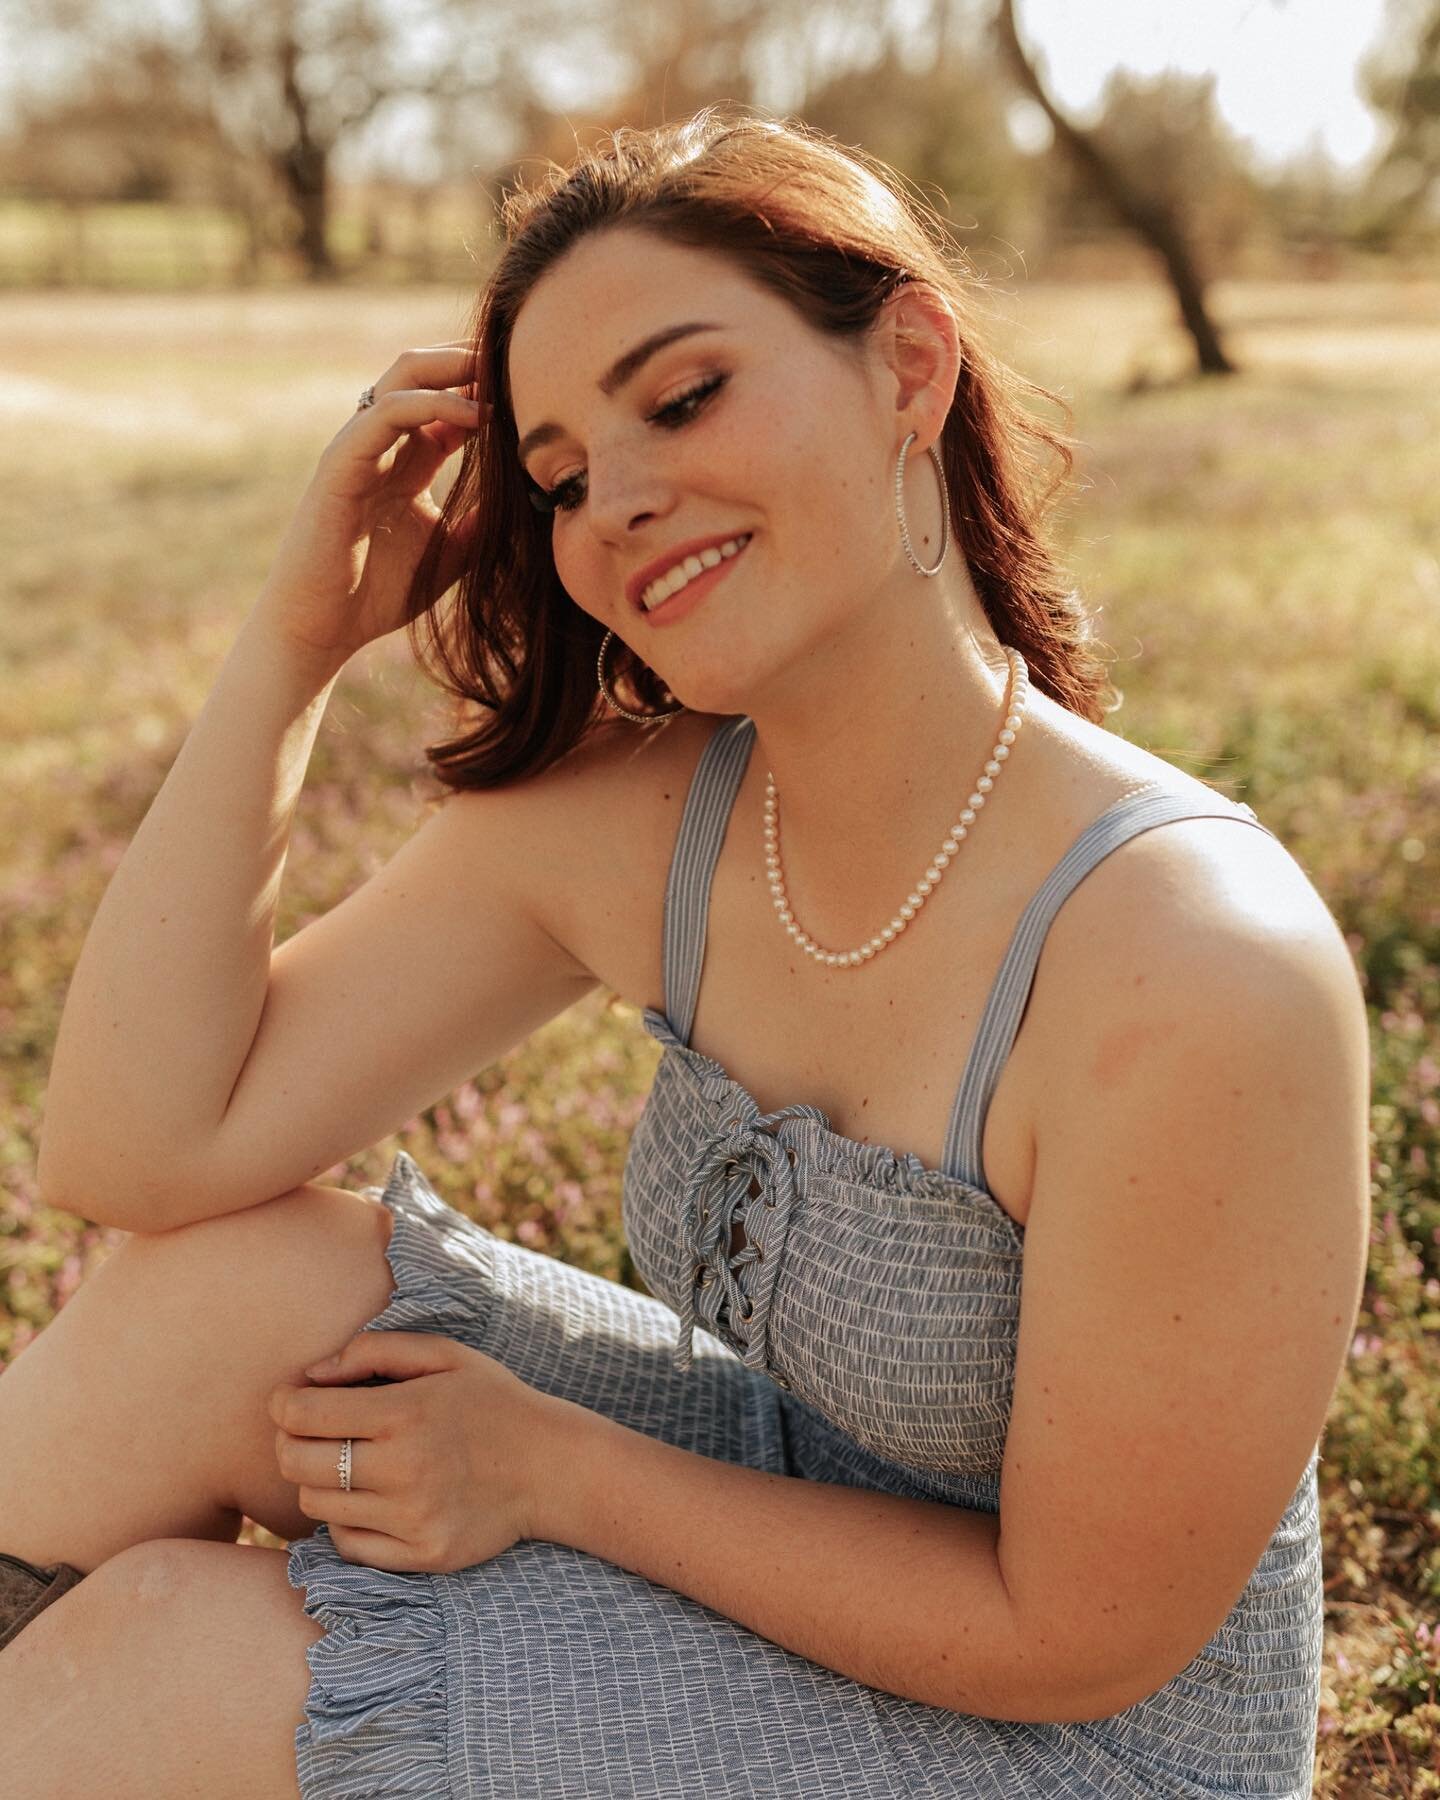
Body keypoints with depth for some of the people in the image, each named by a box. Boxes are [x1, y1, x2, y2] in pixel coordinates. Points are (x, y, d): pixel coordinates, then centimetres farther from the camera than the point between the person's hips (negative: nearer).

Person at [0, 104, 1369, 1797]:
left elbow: (1076, 1639, -20)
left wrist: (552, 1472, -16)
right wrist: (296, 634, -17)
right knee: (216, 1288, -15)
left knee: (157, 1657, -18)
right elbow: (140, 1149, -13)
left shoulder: (1199, 973, -30)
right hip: (782, 1490, 5)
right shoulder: (620, 819, -11)